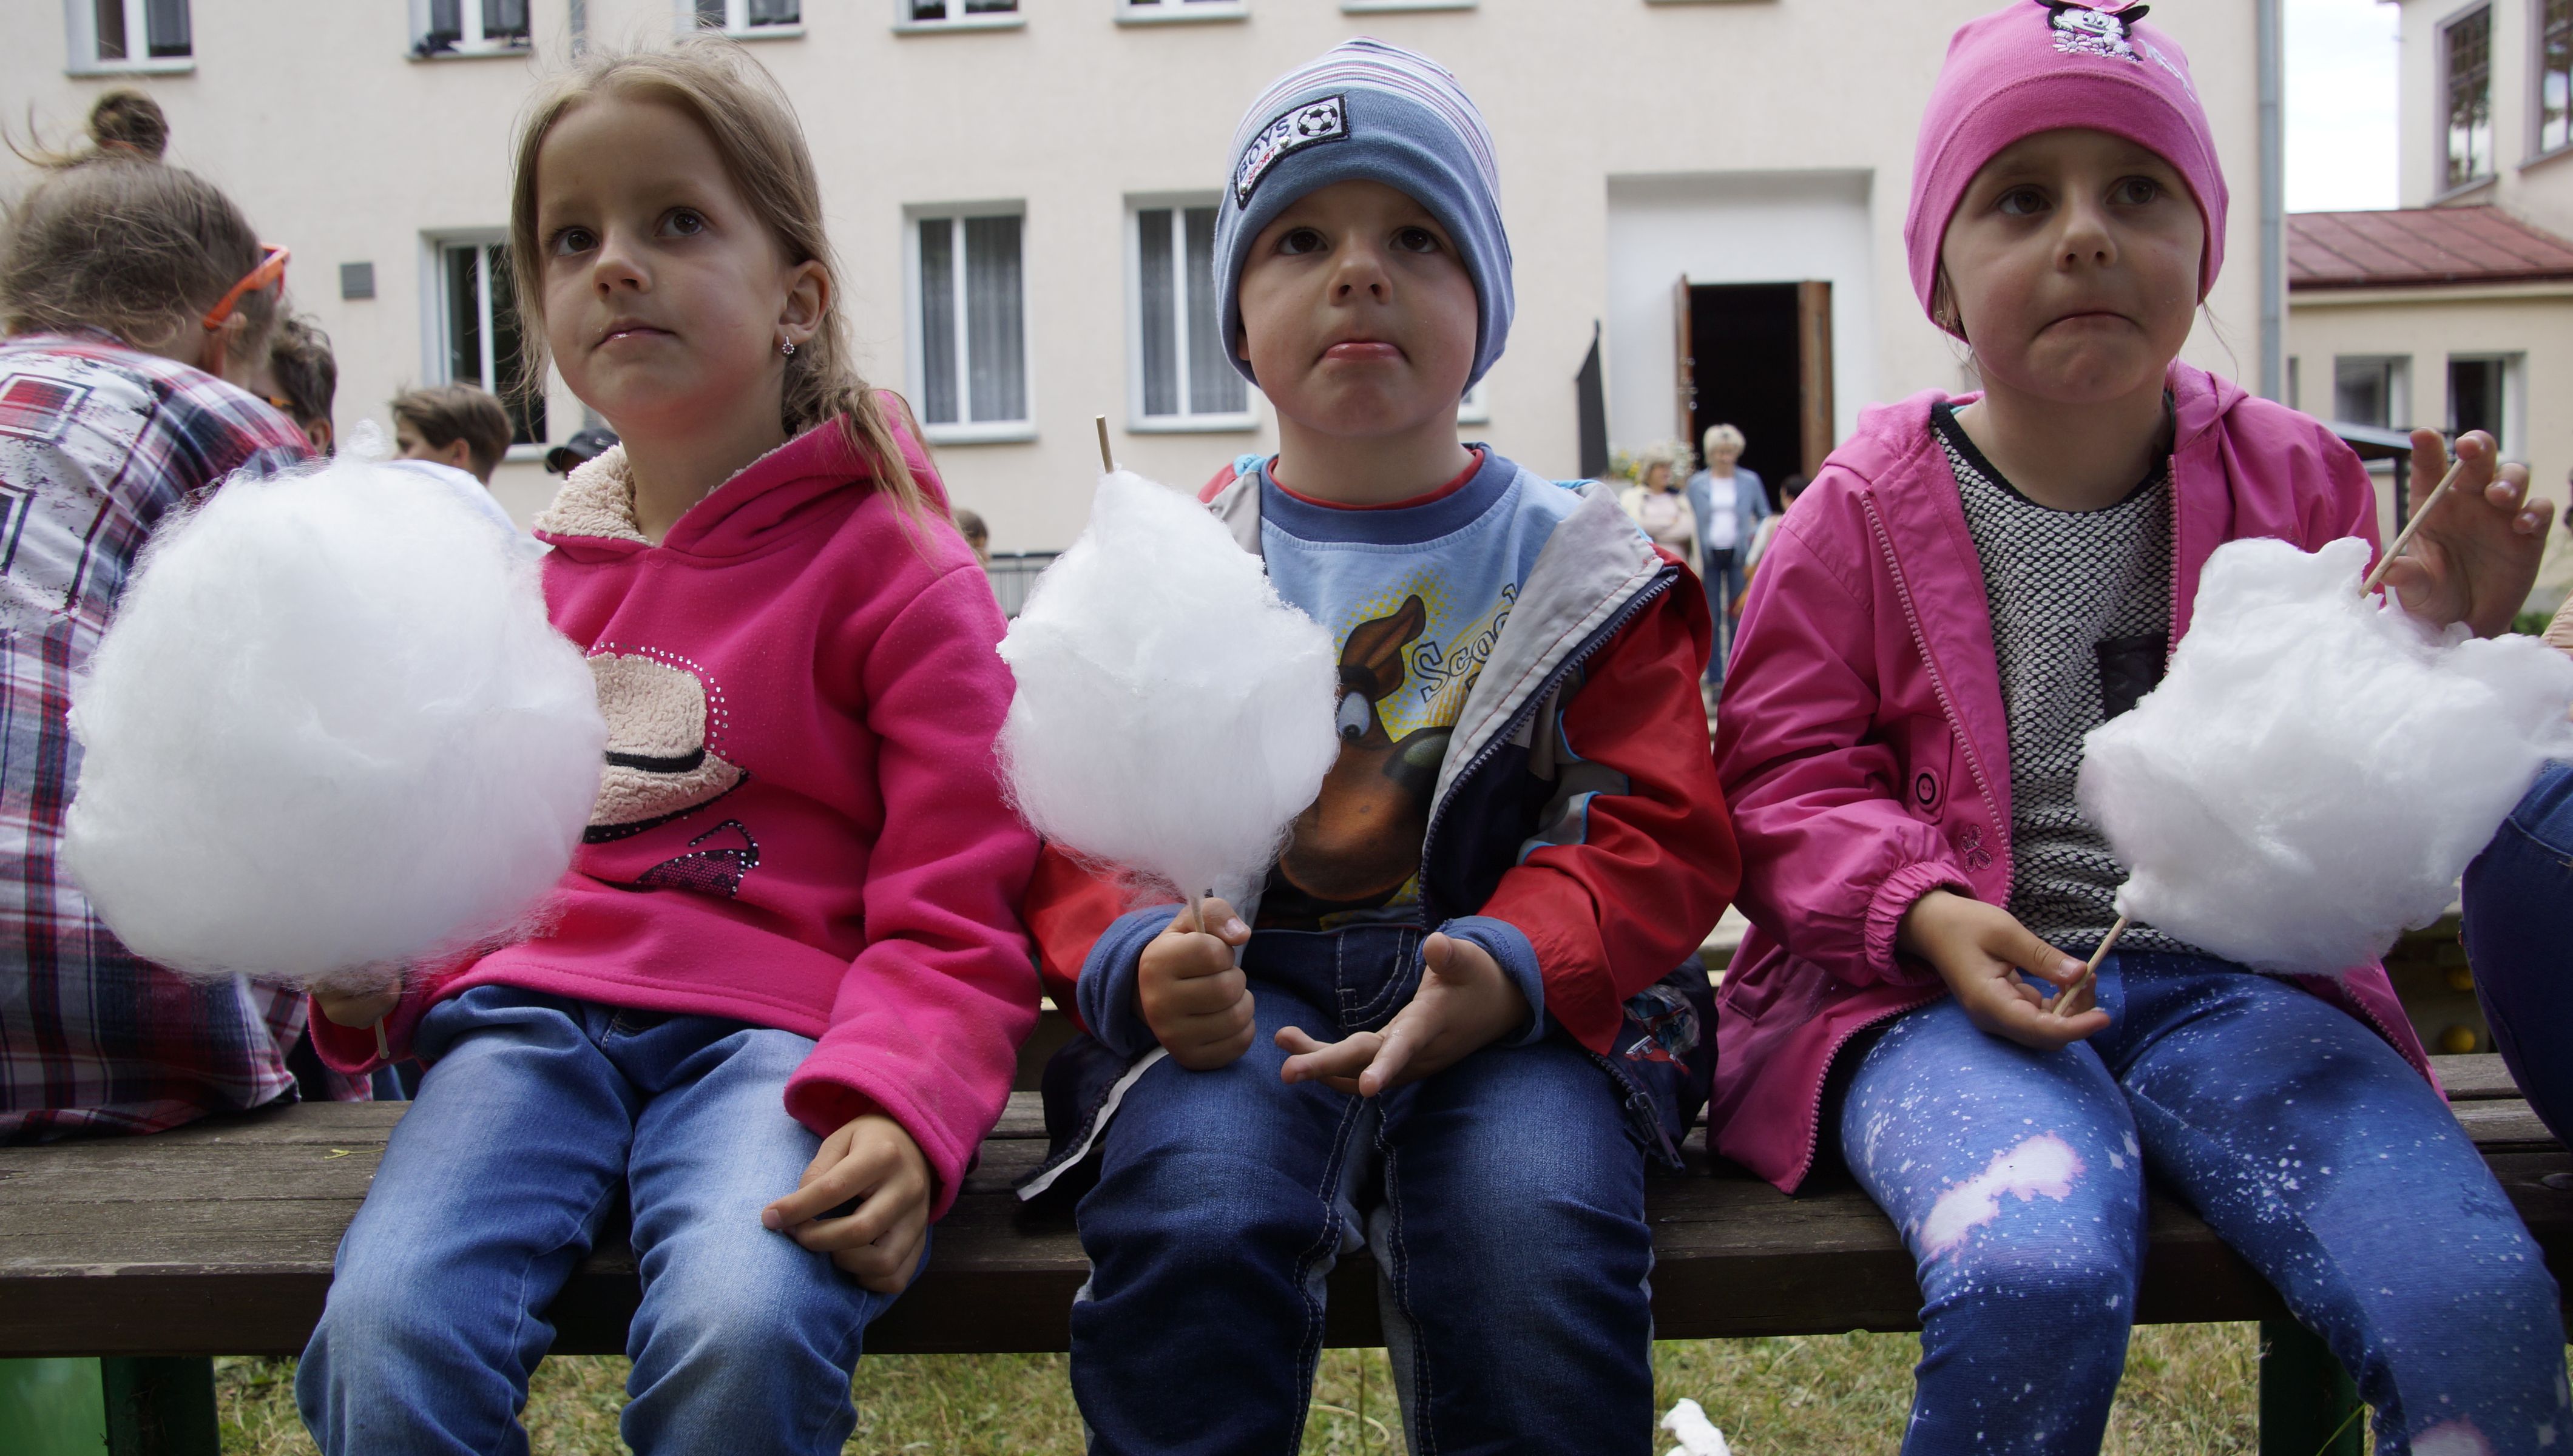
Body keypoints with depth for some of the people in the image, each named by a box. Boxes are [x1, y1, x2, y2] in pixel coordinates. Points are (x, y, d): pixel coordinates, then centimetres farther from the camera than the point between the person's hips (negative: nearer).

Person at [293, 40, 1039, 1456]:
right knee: (388, 1333, -26)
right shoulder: (530, 578, 20)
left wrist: (898, 1113, -20)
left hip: (769, 1025, -3)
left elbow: (955, 916, -3)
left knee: (741, 1338, -33)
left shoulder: (896, 567, 3)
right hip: (530, 1012, 4)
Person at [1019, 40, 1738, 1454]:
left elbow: (1658, 830, 2)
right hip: (1240, 999, 1)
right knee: (1193, 1227, -32)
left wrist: (1508, 970, -19)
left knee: (1534, 1241, -31)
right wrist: (1136, 961, -16)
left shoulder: (1576, 564, 10)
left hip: (1526, 1005, 0)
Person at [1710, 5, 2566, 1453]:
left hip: (2231, 979, 3)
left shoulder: (2296, 476, 9)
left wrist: (2434, 644, -8)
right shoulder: (1867, 512, 2)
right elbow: (1790, 771, 3)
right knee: (2034, 1281, -32)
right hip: (1954, 989, -2)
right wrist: (1924, 912, -14)